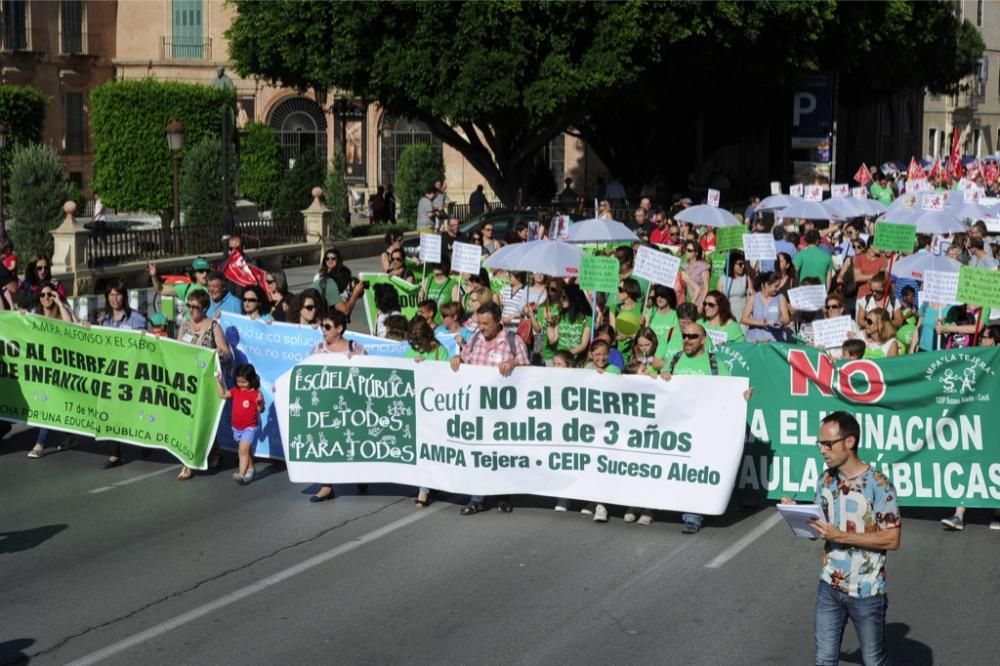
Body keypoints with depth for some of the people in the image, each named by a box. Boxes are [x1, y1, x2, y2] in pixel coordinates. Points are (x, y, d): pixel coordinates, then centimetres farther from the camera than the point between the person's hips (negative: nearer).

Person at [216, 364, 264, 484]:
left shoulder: (255, 393, -15)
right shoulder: (236, 391, 3)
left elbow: (260, 410, -14)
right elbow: (223, 395, 7)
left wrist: (259, 402, -35)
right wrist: (219, 382, -1)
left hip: (250, 427, -7)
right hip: (236, 427, 7)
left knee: (243, 450, -16)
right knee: (246, 450, 20)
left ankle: (241, 474, -21)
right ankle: (250, 470, 34)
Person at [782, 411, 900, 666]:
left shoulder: (878, 484, -18)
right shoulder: (825, 480, 2)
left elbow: (892, 539, -18)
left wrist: (840, 536, -23)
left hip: (866, 591, -5)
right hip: (829, 587, 6)